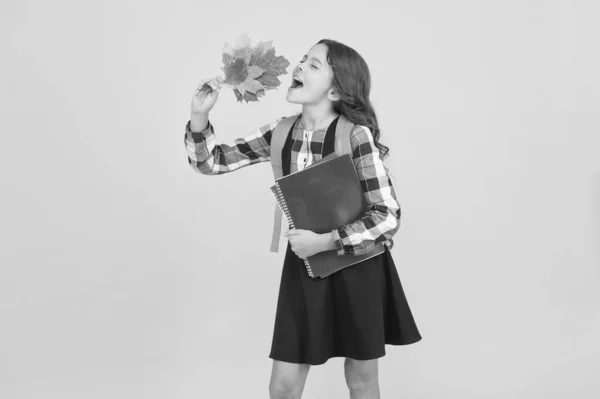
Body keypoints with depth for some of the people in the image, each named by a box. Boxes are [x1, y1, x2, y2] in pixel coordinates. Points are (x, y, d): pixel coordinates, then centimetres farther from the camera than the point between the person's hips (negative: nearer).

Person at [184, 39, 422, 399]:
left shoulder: (356, 135, -19)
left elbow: (388, 217, -19)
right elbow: (213, 162, -1)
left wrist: (326, 242, -25)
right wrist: (200, 115, -16)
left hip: (357, 266, -4)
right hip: (305, 265, 4)